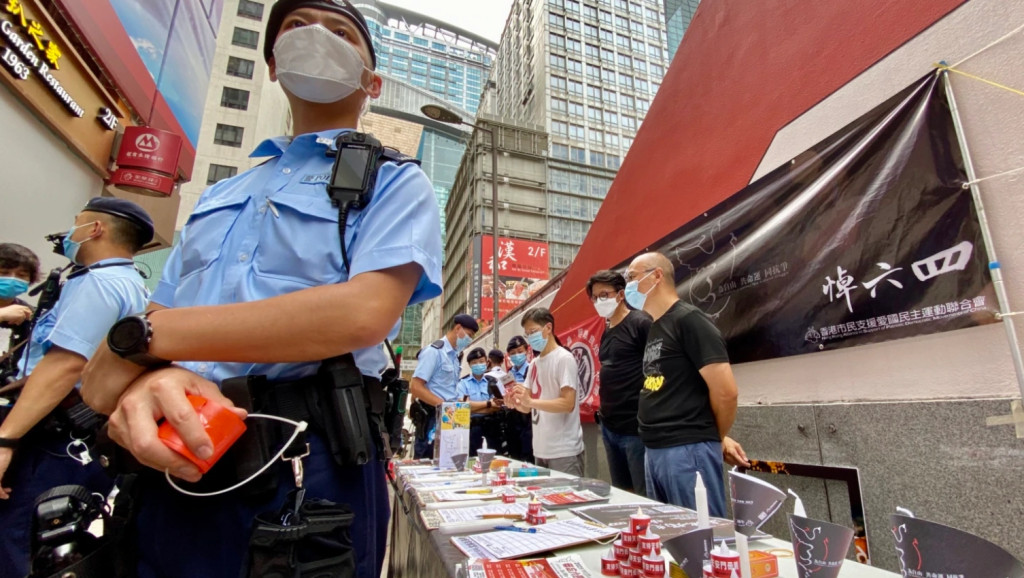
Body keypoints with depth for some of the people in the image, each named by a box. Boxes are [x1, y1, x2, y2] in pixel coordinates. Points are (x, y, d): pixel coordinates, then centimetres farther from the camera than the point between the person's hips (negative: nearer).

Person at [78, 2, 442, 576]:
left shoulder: (394, 181, -2)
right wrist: (148, 374, -14)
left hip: (303, 470, -5)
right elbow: (156, 317, 12)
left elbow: (365, 312, -19)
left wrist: (143, 337, -12)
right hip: (167, 471, 6)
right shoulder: (221, 195, 18)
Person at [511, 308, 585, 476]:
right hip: (540, 450, 7)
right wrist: (516, 402, -11)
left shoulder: (564, 358, -11)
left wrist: (531, 401, -27)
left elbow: (568, 404, -19)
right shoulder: (535, 363, 11)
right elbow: (528, 407, 11)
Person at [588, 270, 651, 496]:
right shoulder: (606, 332, 13)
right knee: (621, 493, 17)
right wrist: (605, 411, 15)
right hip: (609, 427, 8)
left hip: (637, 427, -8)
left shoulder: (641, 324, -10)